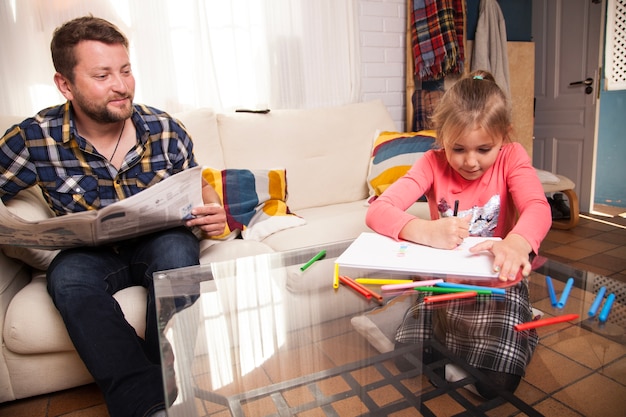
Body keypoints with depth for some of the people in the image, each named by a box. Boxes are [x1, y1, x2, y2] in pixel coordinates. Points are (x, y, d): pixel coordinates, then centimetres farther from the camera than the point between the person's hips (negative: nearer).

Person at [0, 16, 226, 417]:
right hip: (88, 254, 1)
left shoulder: (165, 129, -6)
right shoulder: (33, 140, -8)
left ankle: (168, 380, -23)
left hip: (159, 244, 0)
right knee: (69, 277, -32)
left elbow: (199, 188, 5)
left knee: (176, 246, -34)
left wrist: (213, 212, -18)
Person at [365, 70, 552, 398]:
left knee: (495, 383, -18)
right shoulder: (433, 163, -7)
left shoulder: (512, 157, -4)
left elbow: (538, 208, -23)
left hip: (497, 276, 0)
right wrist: (426, 231, -39)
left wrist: (517, 243, -47)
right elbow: (377, 211, -19)